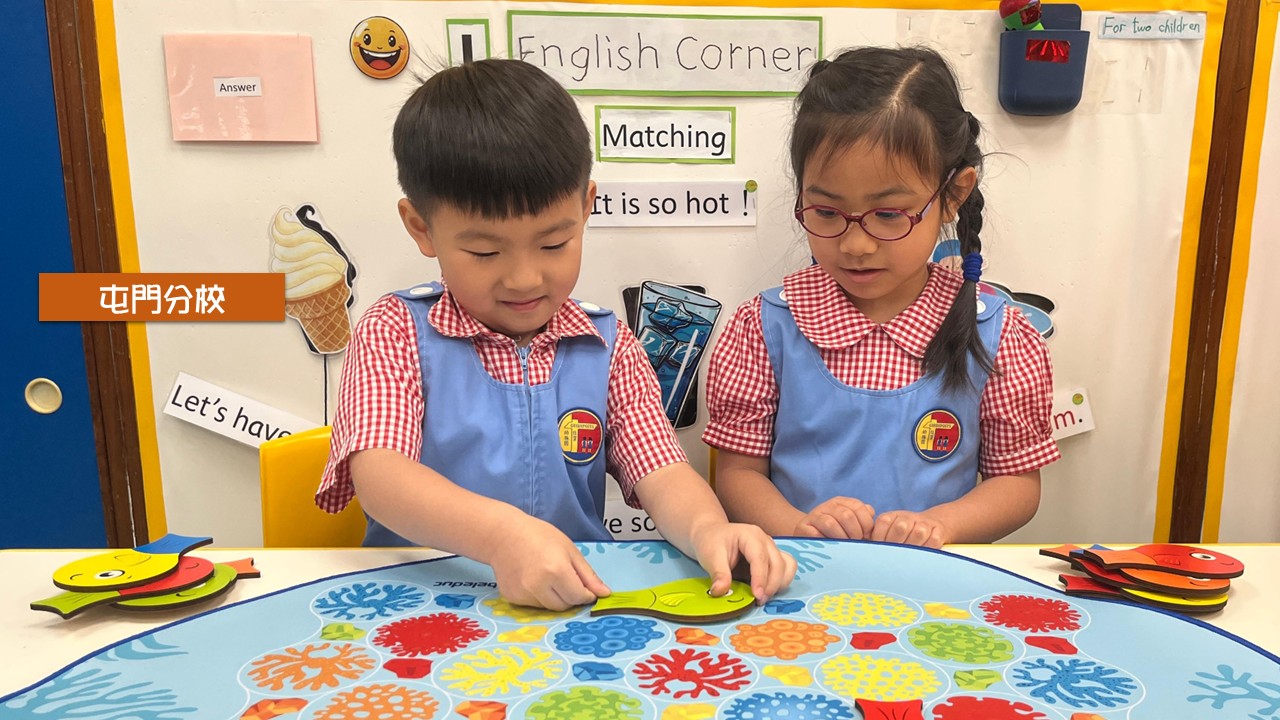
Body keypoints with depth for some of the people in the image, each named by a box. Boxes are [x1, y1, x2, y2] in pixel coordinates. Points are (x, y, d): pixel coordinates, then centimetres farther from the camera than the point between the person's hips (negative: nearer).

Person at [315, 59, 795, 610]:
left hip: (580, 605, 3)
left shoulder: (608, 346, 6)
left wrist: (708, 529, -24)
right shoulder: (396, 331, -2)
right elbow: (377, 475, -16)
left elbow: (661, 473, -1)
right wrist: (500, 533, -33)